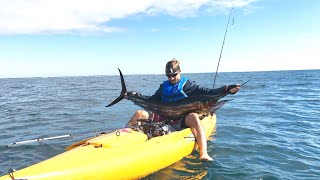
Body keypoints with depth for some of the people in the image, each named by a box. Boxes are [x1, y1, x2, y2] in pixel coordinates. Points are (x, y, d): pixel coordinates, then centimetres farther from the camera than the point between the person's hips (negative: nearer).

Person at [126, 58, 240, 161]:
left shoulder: (187, 84, 4)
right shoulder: (164, 86, 17)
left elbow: (206, 92, -6)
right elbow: (152, 100, 25)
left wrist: (227, 90, -18)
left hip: (180, 121, -4)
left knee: (193, 117, -38)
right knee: (139, 113, -8)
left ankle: (203, 154, -51)